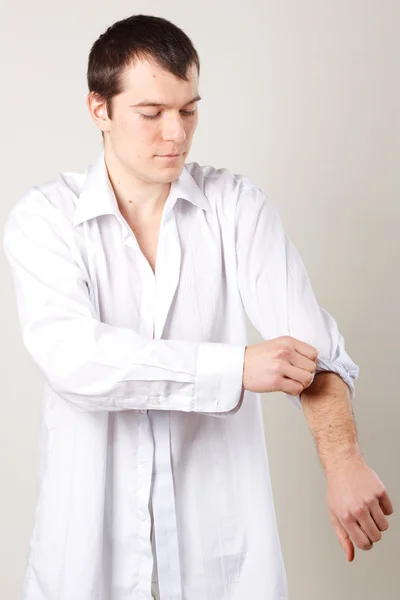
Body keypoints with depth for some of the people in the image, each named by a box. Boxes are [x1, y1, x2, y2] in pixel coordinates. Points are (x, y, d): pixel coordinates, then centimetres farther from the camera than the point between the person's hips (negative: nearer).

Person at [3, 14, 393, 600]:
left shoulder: (237, 206, -3)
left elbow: (310, 343, -14)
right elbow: (71, 356, -20)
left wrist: (343, 463, -29)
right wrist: (237, 366, -23)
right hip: (91, 531, 0)